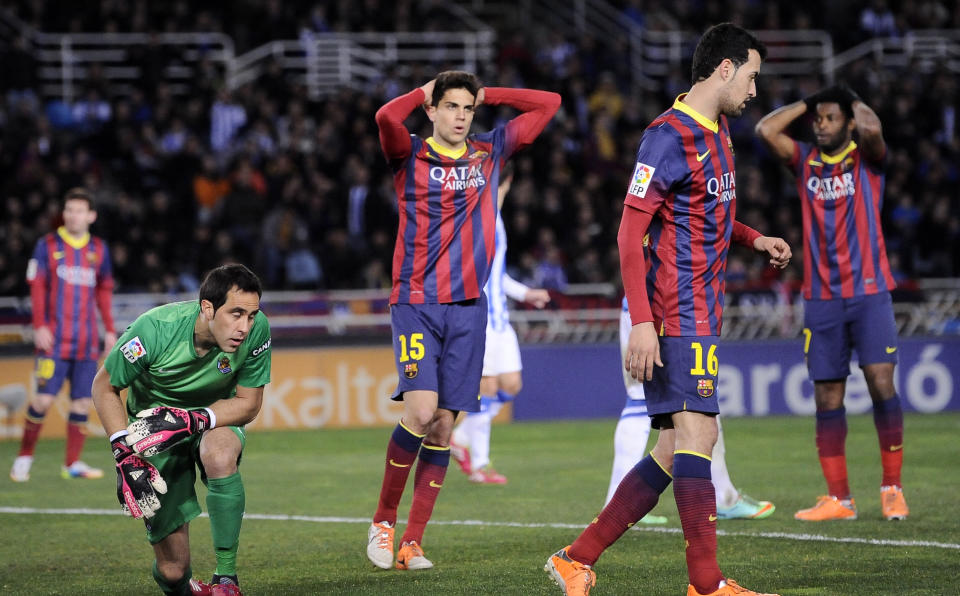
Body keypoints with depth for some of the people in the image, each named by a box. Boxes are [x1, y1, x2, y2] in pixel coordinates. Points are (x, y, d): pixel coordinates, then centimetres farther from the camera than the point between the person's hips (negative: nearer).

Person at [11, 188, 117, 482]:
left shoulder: (98, 249, 12)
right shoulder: (48, 245, 2)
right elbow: (37, 287, 0)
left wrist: (109, 329, 14)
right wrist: (39, 325, -9)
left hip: (86, 342, 3)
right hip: (54, 340, -3)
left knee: (82, 401, 0)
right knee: (44, 399, -9)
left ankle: (72, 463, 8)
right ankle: (24, 456, 6)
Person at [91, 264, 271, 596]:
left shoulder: (257, 330, -25)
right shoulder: (156, 329, -29)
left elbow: (248, 404, -14)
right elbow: (104, 386, -13)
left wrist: (193, 419, -31)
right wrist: (125, 454, -24)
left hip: (216, 420, 1)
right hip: (155, 425, -1)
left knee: (220, 455, -39)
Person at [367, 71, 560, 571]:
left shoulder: (491, 152, 12)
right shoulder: (411, 155, -1)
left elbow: (548, 104, 16)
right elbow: (386, 117, -23)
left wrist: (486, 95, 11)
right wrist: (425, 91, -5)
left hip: (468, 306, 4)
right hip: (415, 304, -4)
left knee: (443, 426, 1)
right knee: (421, 410, -19)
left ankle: (412, 542, 5)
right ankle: (383, 520, -1)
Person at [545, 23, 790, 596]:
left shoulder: (717, 132, 17)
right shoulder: (669, 136, -12)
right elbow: (630, 232, -16)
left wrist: (754, 238, 19)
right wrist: (642, 322, -21)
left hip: (702, 317, 10)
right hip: (679, 316, -10)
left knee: (675, 450, 8)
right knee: (695, 434, -12)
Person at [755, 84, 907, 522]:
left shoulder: (866, 157, 1)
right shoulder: (805, 161, 9)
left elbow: (872, 129, -22)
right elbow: (766, 130, -6)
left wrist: (856, 103, -2)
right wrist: (807, 104, 4)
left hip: (869, 292, -3)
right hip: (821, 296, 3)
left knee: (881, 384, -12)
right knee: (826, 398, 1)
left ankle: (892, 489, -2)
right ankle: (839, 498, 7)